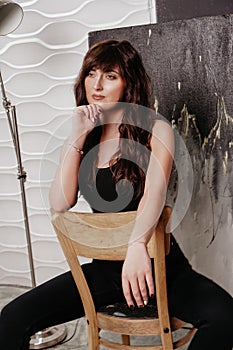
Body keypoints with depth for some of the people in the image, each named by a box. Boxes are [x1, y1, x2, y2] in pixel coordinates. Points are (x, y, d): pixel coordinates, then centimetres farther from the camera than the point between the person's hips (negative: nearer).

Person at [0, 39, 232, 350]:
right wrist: (77, 137, -12)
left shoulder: (155, 130, -5)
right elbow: (61, 203, -7)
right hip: (104, 266, 3)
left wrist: (137, 246, -42)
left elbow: (155, 193, -23)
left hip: (158, 263, -3)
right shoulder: (84, 137, 6)